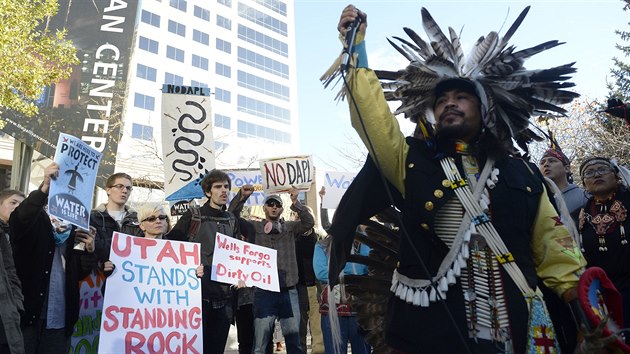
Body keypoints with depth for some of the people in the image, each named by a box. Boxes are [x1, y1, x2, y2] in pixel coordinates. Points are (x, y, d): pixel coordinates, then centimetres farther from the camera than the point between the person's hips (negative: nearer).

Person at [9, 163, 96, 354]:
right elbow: (18, 221, -27)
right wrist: (44, 187, -38)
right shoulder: (37, 220, -2)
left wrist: (89, 251, -6)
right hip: (28, 314, -4)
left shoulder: (74, 228, 11)